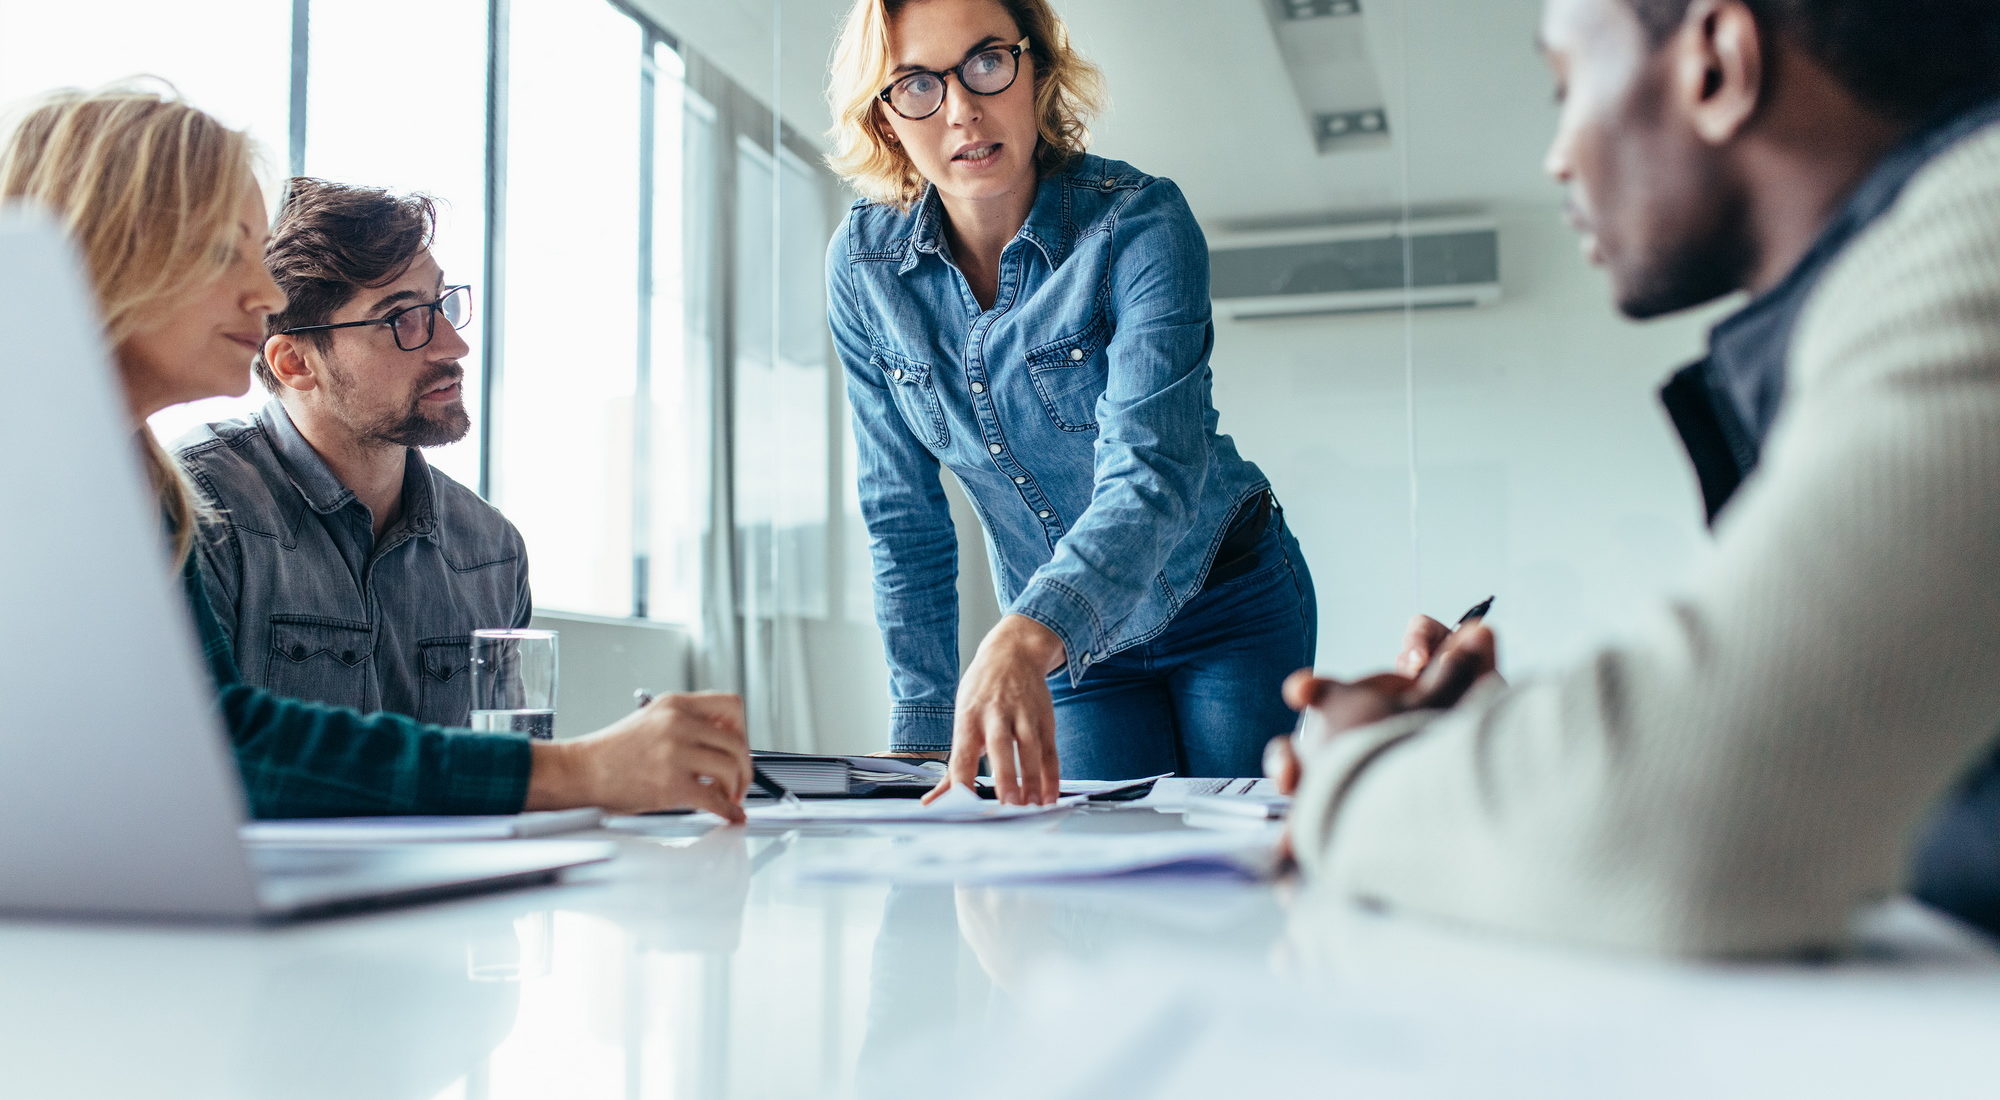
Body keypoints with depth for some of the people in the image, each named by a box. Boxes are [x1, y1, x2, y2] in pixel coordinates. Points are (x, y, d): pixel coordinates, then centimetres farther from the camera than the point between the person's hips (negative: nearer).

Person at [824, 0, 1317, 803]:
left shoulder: (1141, 224, -24)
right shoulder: (862, 265, -12)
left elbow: (1151, 471, -37)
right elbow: (902, 516, -6)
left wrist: (1021, 641, -55)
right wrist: (924, 732, -9)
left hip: (1226, 607, -2)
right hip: (1063, 638, 3)